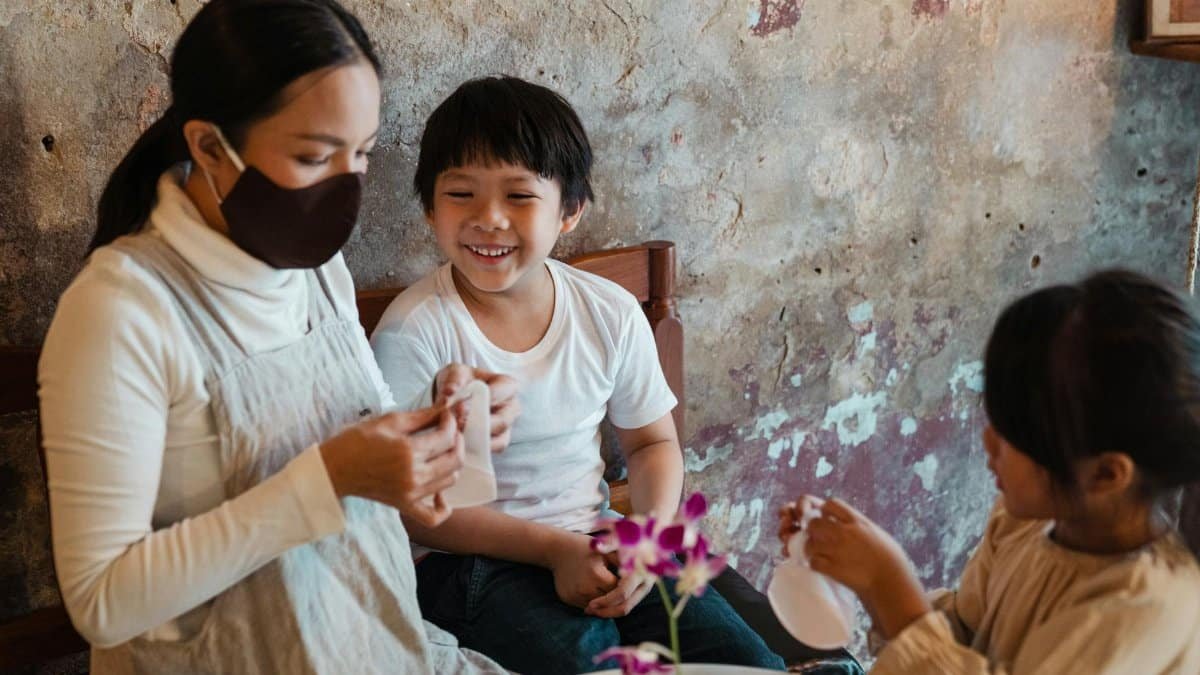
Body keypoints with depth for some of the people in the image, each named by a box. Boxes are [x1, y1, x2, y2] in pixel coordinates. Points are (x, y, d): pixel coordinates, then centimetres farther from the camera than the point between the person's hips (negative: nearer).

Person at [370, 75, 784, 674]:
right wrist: (554, 549, -18)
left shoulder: (612, 314, -3)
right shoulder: (414, 332, -16)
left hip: (596, 541, 4)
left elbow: (653, 442, 9)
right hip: (467, 557, -3)